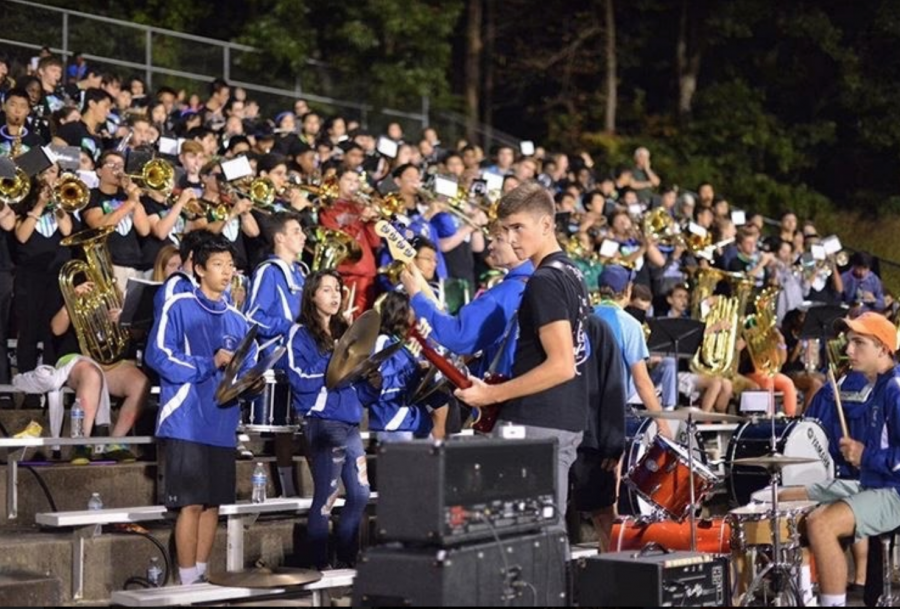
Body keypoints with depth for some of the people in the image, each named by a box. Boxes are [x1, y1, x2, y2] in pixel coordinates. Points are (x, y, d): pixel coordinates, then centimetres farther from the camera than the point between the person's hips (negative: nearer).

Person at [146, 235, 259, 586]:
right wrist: (210, 364, -16)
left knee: (213, 504, 9)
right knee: (191, 504, -7)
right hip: (186, 422, -6)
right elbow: (158, 355, -13)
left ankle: (202, 576, 19)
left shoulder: (238, 320, 15)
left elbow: (247, 370, 16)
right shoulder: (178, 307, -3)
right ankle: (188, 582, 1)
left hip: (222, 424, 6)